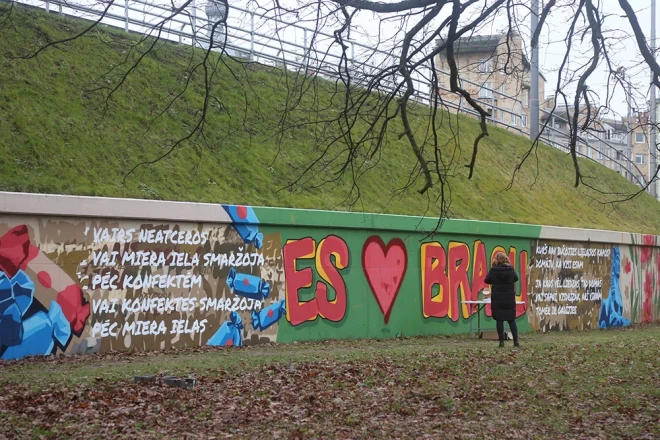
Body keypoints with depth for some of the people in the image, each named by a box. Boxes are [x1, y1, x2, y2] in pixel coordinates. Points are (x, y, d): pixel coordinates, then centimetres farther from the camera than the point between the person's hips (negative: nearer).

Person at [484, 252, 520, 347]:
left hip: (497, 299, -1)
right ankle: (516, 341, 1)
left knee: (499, 320, 3)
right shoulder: (510, 269, -3)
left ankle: (501, 341, 0)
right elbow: (516, 278, 16)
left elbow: (487, 280, 5)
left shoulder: (493, 270, -8)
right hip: (509, 299, 1)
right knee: (511, 320, 7)